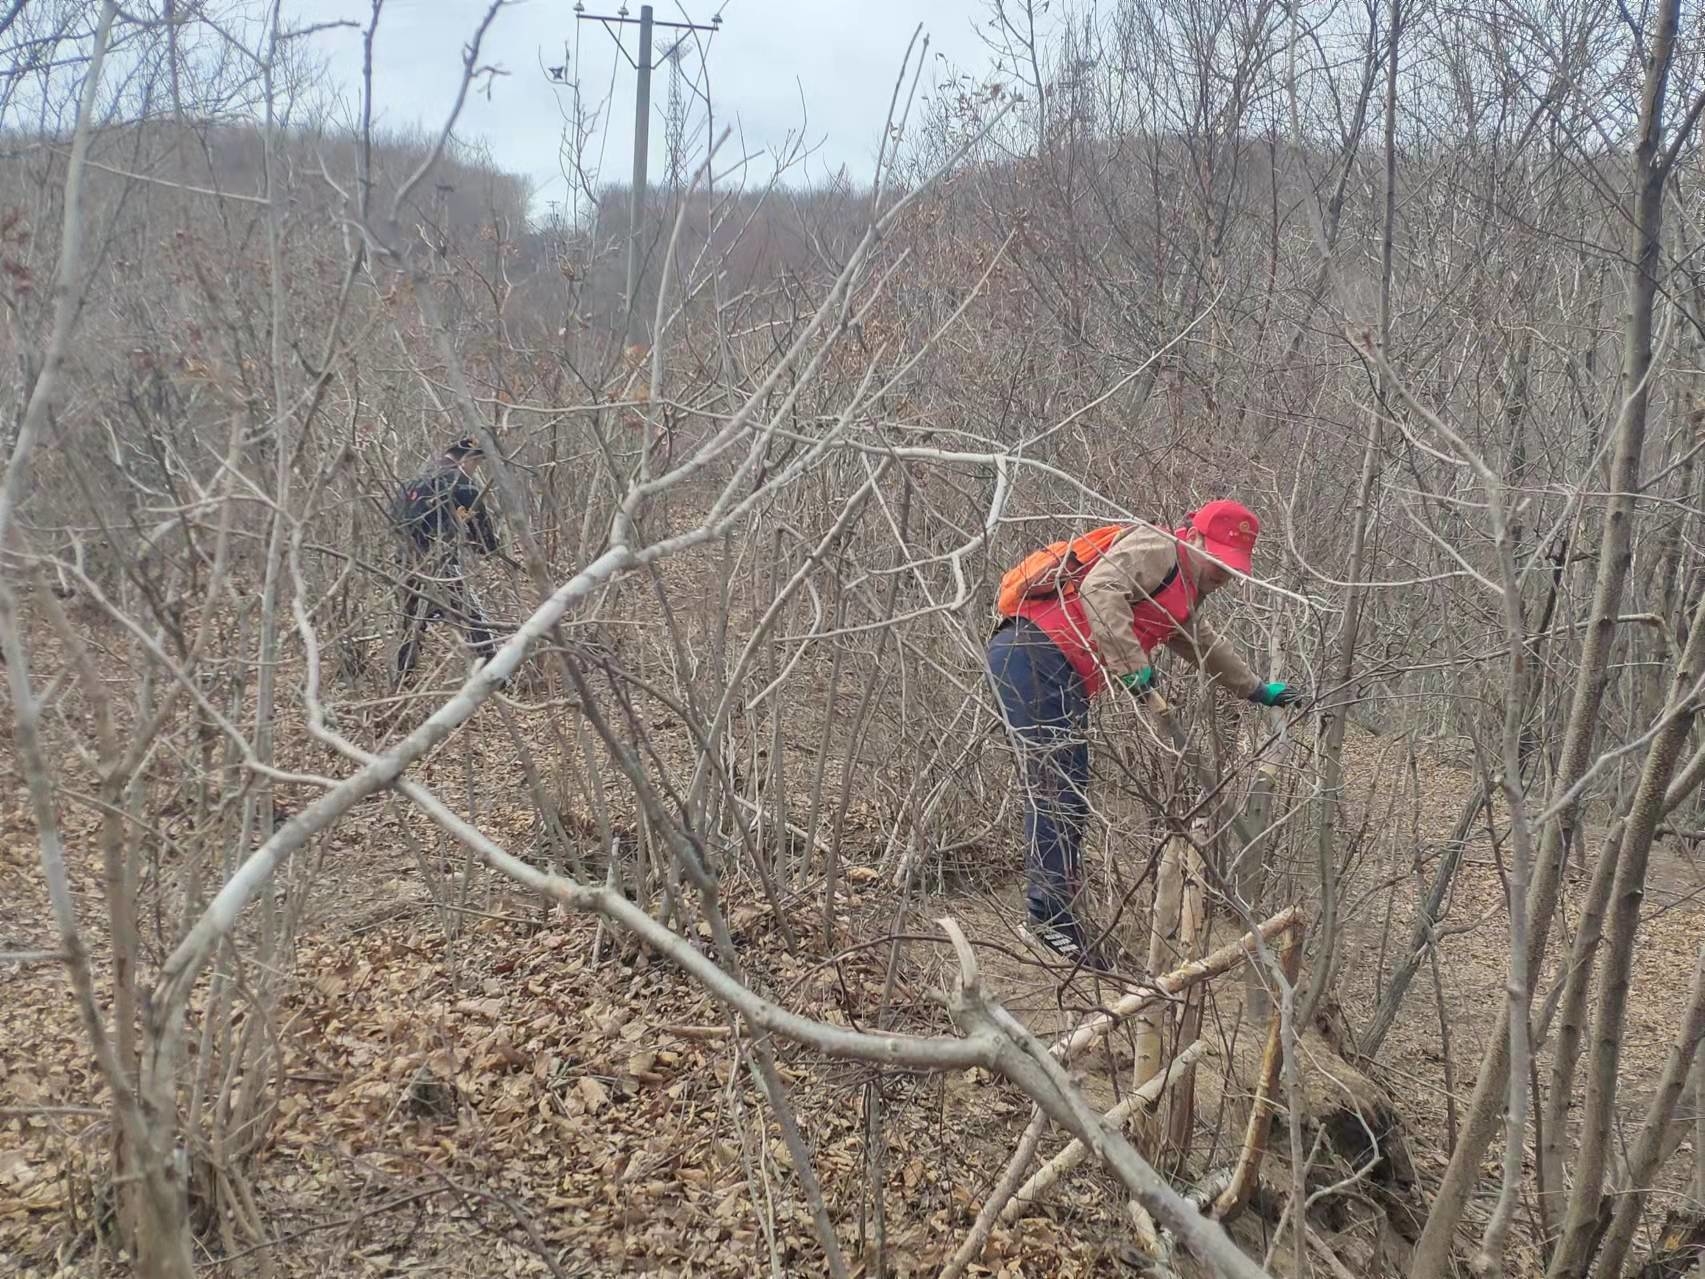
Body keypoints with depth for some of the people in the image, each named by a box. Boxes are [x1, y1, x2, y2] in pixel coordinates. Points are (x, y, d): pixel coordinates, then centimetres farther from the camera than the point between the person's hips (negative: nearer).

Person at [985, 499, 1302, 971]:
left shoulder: (1182, 597, 29)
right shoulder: (1155, 548, -4)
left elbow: (1206, 647, 46)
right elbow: (1100, 590, -22)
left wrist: (1257, 690, 51)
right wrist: (1133, 665, -26)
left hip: (1062, 682, 10)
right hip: (1031, 654, -10)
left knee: (1066, 799, 6)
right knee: (1056, 787, -15)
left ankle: (1056, 917, 6)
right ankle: (1052, 911, -19)